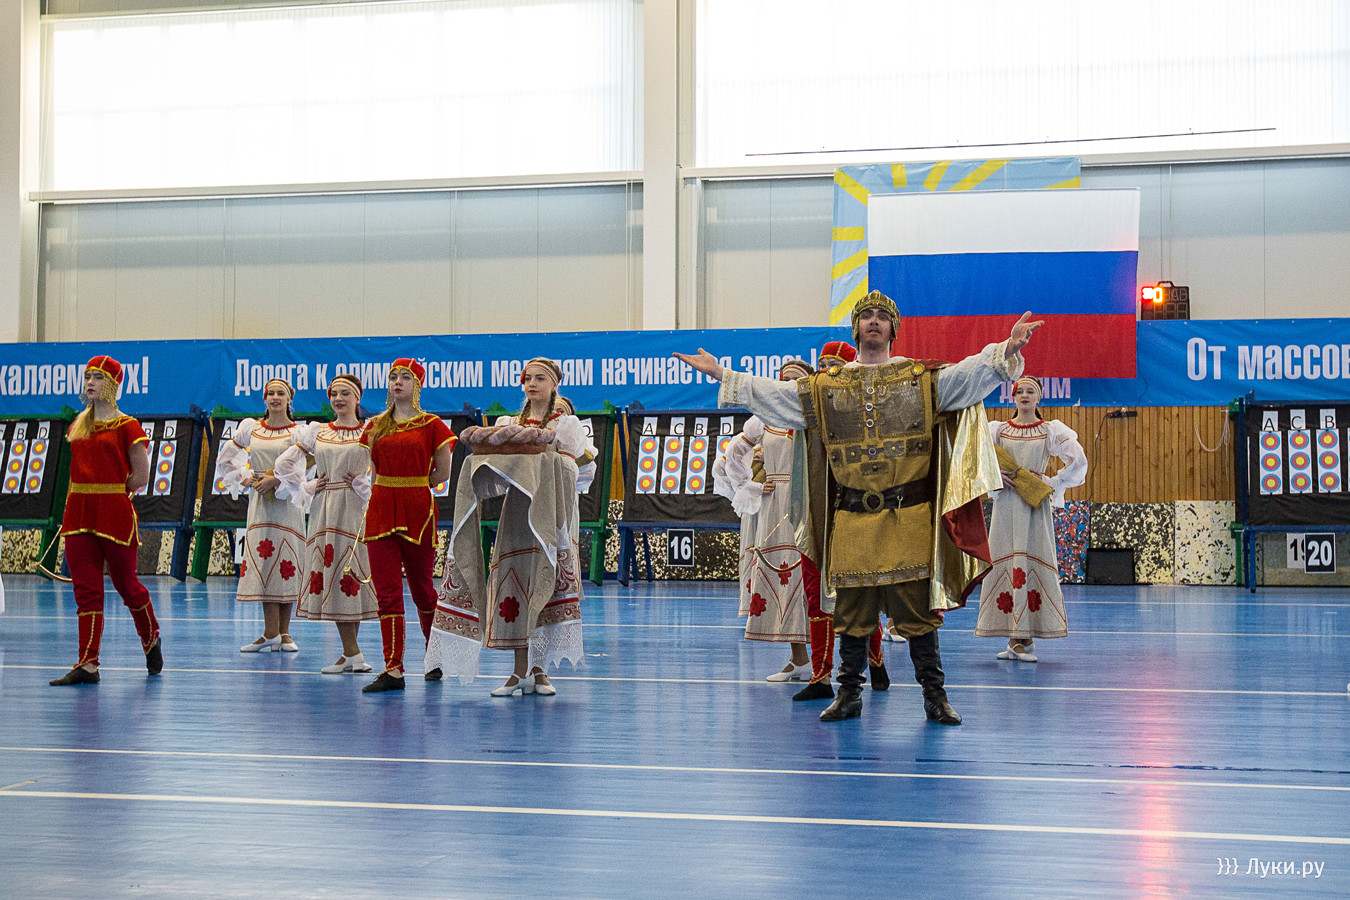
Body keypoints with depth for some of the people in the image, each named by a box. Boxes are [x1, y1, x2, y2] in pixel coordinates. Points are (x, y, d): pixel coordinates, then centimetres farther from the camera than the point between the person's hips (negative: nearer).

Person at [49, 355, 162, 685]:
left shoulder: (126, 426, -4)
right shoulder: (77, 426, 13)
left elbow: (140, 478, -6)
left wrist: (109, 493, 0)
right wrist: (88, 494, 10)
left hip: (115, 514, -5)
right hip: (78, 513, 5)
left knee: (125, 584, 5)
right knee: (86, 589, 1)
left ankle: (152, 639, 30)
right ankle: (87, 664, -1)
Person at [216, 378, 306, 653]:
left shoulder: (298, 432, 1)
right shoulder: (251, 429, 10)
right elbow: (225, 458, 18)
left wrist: (276, 480, -18)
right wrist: (244, 478, 4)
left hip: (287, 503, -2)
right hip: (260, 502, 2)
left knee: (286, 564, -3)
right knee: (263, 561, -4)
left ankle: (284, 633, 4)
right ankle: (271, 634, -3)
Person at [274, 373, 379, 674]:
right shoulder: (316, 432, 13)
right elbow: (284, 463, 17)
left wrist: (362, 484, -11)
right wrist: (306, 487, 9)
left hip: (355, 510, -3)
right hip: (325, 511, 3)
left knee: (351, 575, -7)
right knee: (328, 573, -3)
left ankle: (350, 655, -1)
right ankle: (352, 654, -1)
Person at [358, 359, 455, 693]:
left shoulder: (431, 425, 0)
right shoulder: (375, 427, 12)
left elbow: (443, 472, 2)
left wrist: (410, 490, 8)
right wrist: (389, 493, 11)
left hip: (418, 514, -3)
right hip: (380, 512, 3)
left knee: (421, 588, 8)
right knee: (386, 592, -5)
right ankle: (393, 669, -6)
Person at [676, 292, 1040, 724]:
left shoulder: (922, 379, 6)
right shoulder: (825, 387, 11)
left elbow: (968, 376, -7)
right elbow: (771, 394, 13)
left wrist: (1006, 350, -23)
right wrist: (722, 375, 9)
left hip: (909, 520, -2)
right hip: (851, 520, 2)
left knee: (917, 607, 0)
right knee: (851, 610, 8)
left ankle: (934, 695, 10)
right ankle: (849, 694, 20)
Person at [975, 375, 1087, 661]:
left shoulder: (1051, 430, 5)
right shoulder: (997, 430, 10)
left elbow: (1078, 461, 0)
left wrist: (1053, 484, -4)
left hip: (1035, 505, -2)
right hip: (1006, 503, 2)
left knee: (1034, 565, -6)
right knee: (1004, 562, -3)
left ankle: (1023, 639, -3)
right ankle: (1018, 638, 3)